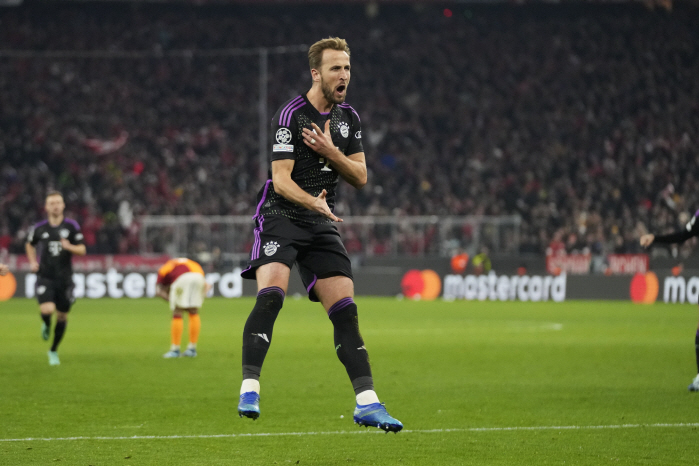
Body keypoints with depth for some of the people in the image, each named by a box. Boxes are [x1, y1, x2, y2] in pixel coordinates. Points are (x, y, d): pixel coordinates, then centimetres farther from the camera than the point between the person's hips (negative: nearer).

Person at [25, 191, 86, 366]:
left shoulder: (72, 226, -1)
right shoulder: (39, 228, 1)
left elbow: (82, 250, 0)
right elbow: (29, 245, 21)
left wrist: (69, 247, -20)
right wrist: (33, 262, 6)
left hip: (64, 278, 1)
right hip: (45, 277, -1)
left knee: (62, 316, 8)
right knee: (47, 310, -23)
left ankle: (54, 351, 28)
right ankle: (46, 325, 15)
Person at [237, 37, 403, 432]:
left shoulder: (349, 118, 11)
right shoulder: (291, 115, -11)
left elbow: (360, 177, 9)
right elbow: (281, 179, -16)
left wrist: (332, 152, -9)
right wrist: (313, 202, -34)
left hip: (322, 223, 6)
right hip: (280, 217, -6)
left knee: (346, 310, -1)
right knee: (271, 295, -25)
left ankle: (367, 403, -1)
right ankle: (249, 390, -25)